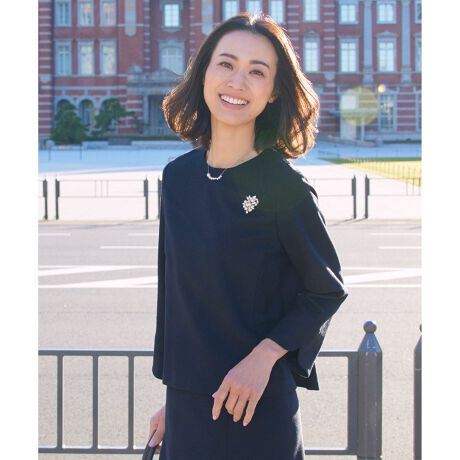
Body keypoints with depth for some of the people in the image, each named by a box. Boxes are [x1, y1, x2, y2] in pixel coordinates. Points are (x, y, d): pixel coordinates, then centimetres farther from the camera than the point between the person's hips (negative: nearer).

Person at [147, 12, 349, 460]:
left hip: (257, 404, -4)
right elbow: (173, 295, 9)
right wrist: (170, 400, 12)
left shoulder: (285, 186, -12)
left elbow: (328, 290, -3)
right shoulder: (179, 176, 3)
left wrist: (264, 356, -17)